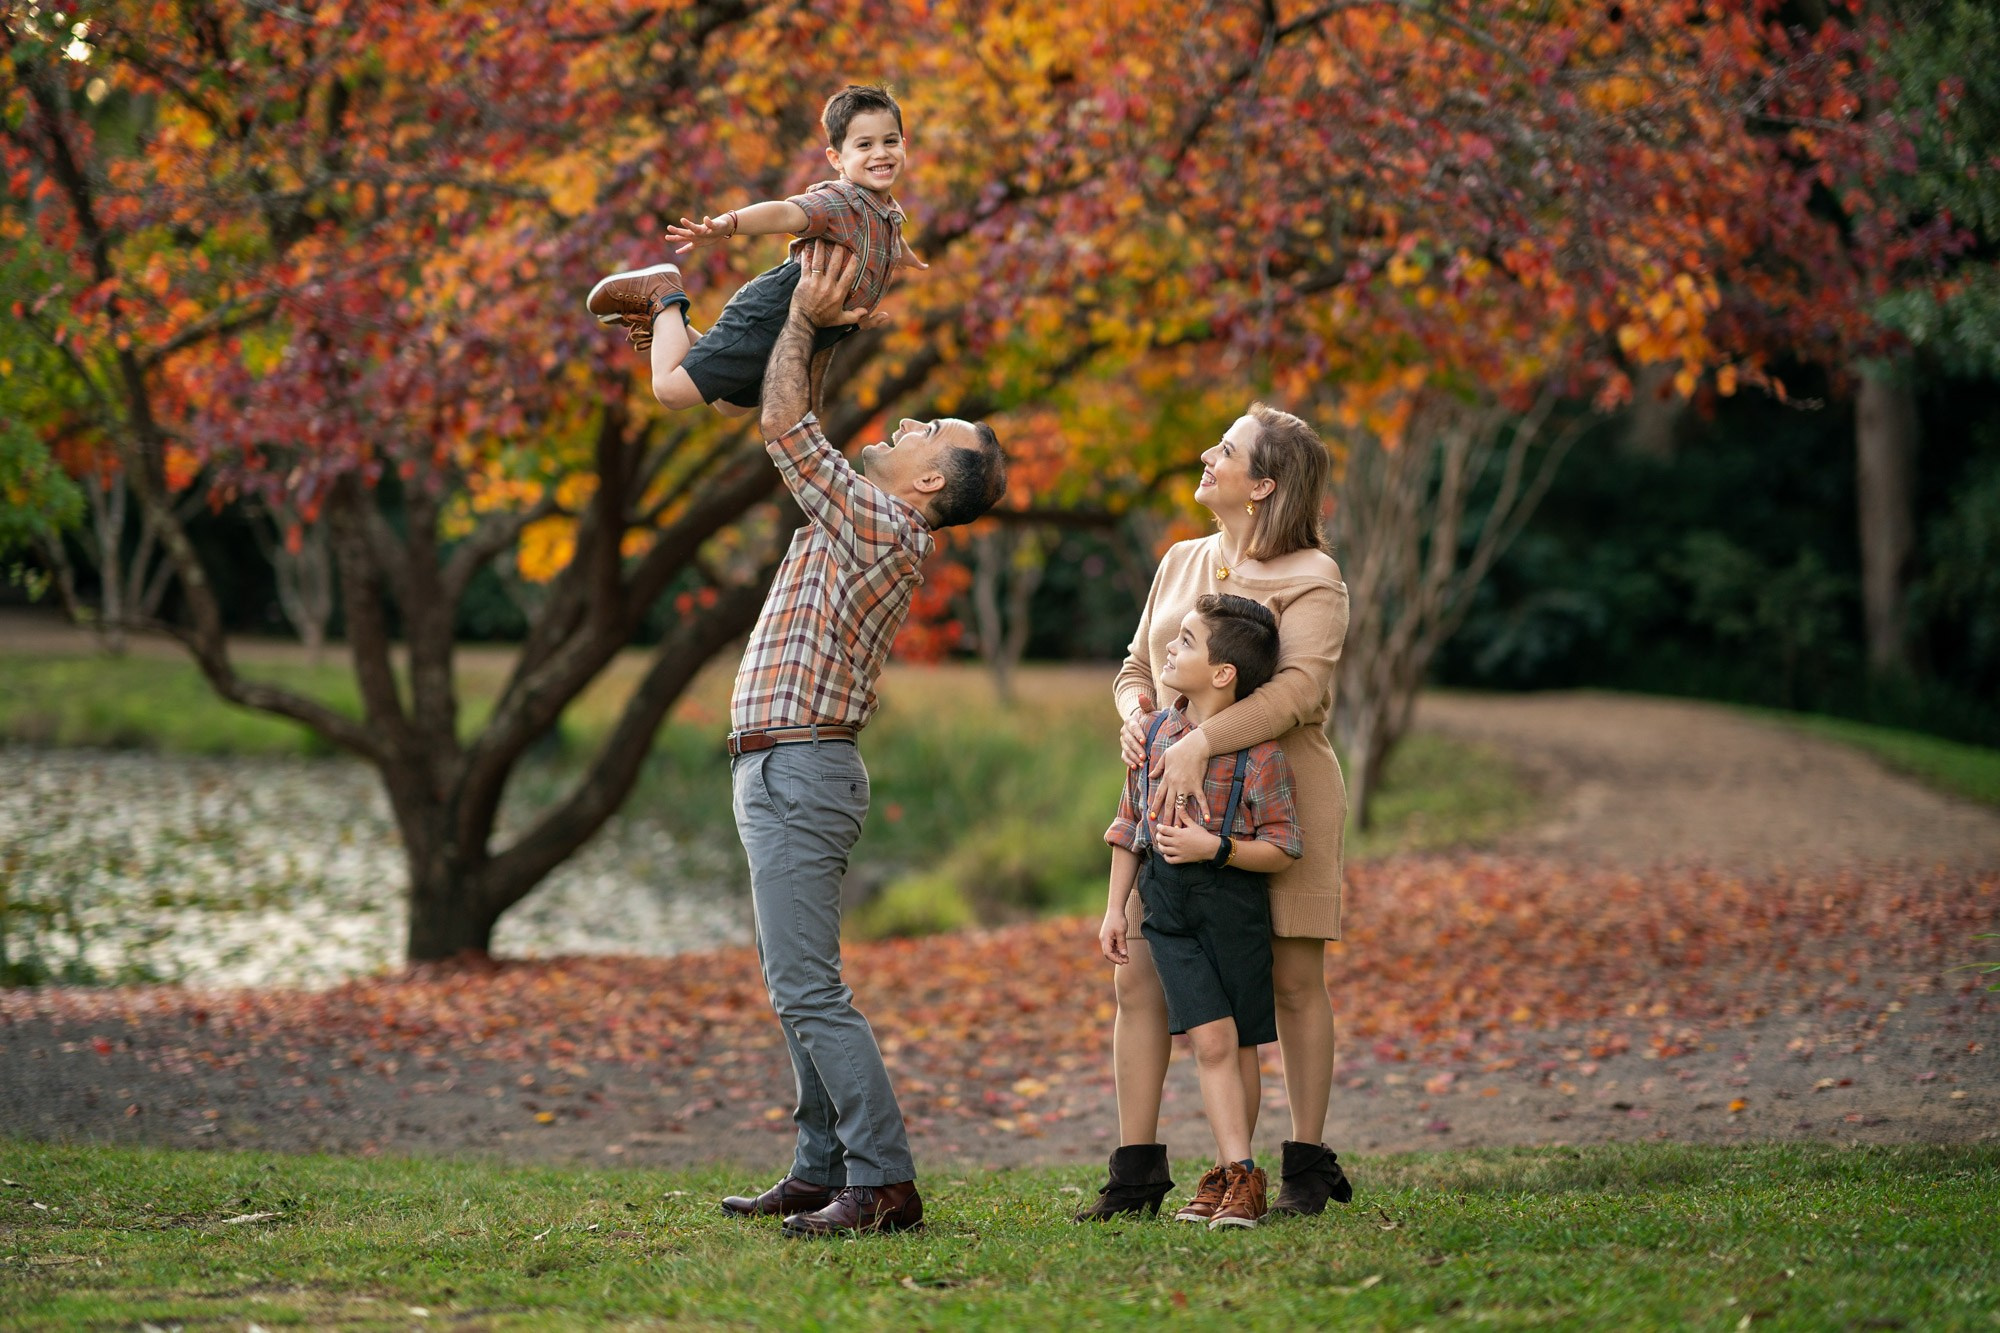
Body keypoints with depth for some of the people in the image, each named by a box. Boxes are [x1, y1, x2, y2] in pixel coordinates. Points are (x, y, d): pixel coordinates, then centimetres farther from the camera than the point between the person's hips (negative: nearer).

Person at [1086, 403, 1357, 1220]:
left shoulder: (1309, 579, -6)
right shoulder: (1181, 563, 15)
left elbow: (1301, 687, -21)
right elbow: (1138, 667, 19)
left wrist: (1198, 743, -31)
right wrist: (1135, 713, -6)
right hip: (1182, 805, 6)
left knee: (1294, 983, 1)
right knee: (1139, 979, -3)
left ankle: (1307, 1167, 11)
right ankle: (1136, 1167, 1)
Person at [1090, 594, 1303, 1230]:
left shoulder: (1258, 752, -12)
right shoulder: (1154, 733, 3)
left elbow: (1282, 849, -10)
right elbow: (1129, 826, 13)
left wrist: (1213, 847, -23)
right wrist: (1114, 909, 11)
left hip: (1233, 904, -3)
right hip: (1168, 907, 3)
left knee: (1239, 1044, 6)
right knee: (1211, 1036, -9)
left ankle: (1228, 1177, 16)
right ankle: (1238, 1173, -8)